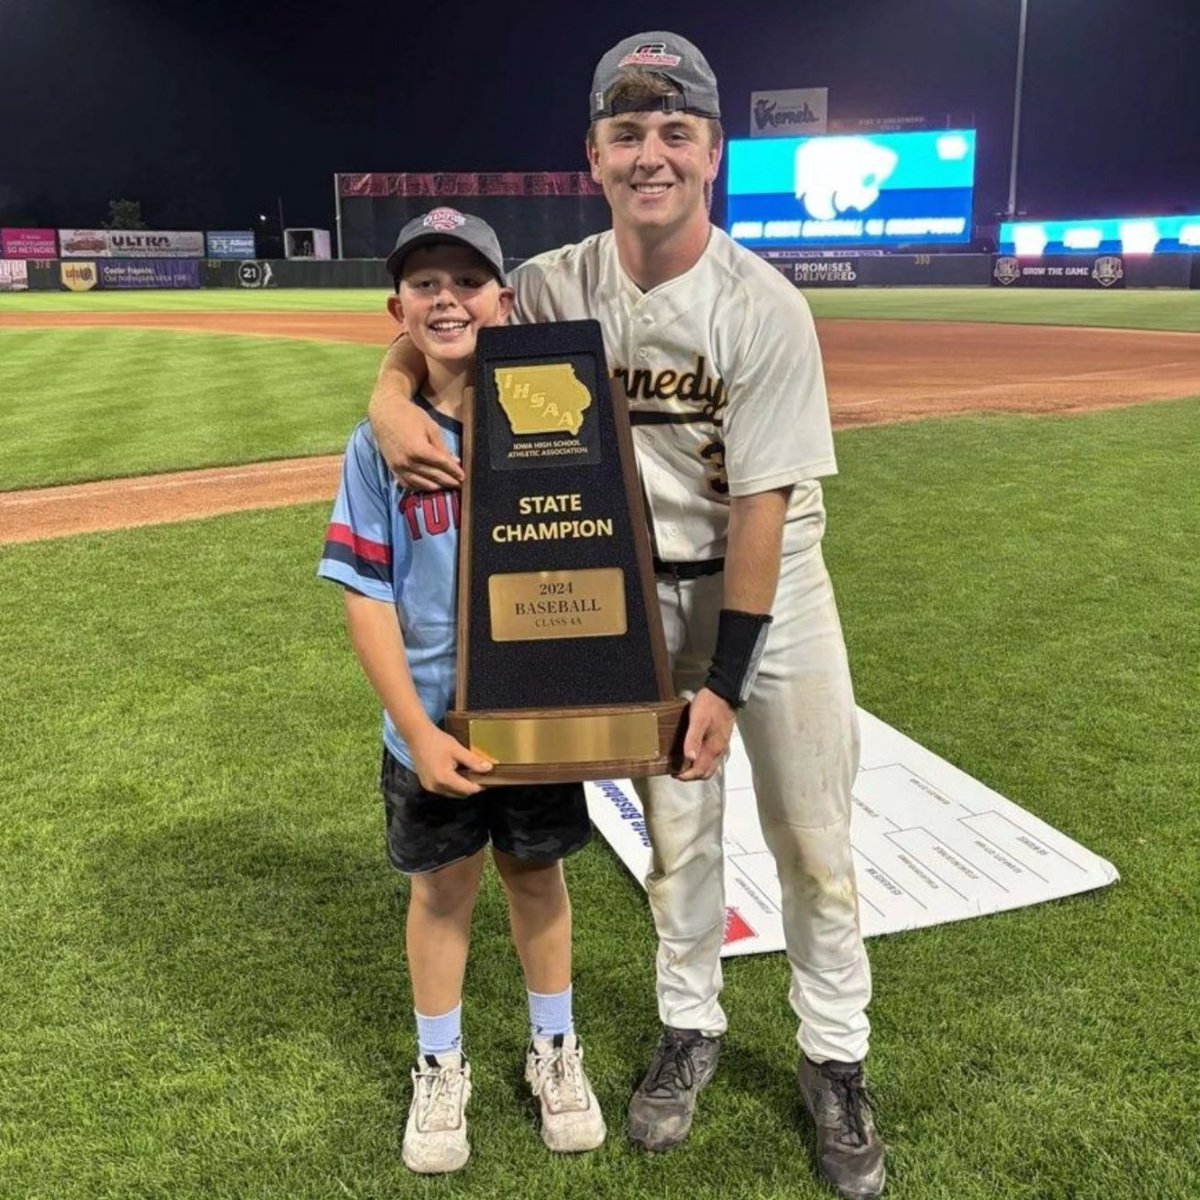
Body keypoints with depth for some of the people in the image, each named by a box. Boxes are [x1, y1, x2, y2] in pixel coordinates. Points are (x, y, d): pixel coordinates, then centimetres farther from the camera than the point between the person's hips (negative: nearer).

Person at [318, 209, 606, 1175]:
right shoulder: (382, 440, -8)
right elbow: (365, 595, -9)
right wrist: (418, 729, -15)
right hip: (432, 722, 0)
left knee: (536, 872, 18)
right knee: (443, 887, 15)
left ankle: (554, 1050, 40)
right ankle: (440, 1070, 37)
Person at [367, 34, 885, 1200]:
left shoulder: (764, 308, -20)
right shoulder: (558, 286, -9)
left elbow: (761, 505, -20)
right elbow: (430, 320, 4)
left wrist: (728, 683, -19)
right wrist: (391, 395, -20)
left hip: (772, 583, -2)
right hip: (649, 592, 3)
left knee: (813, 841, 6)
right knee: (676, 830, 15)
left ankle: (834, 1061, 27)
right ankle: (689, 1027, 37)